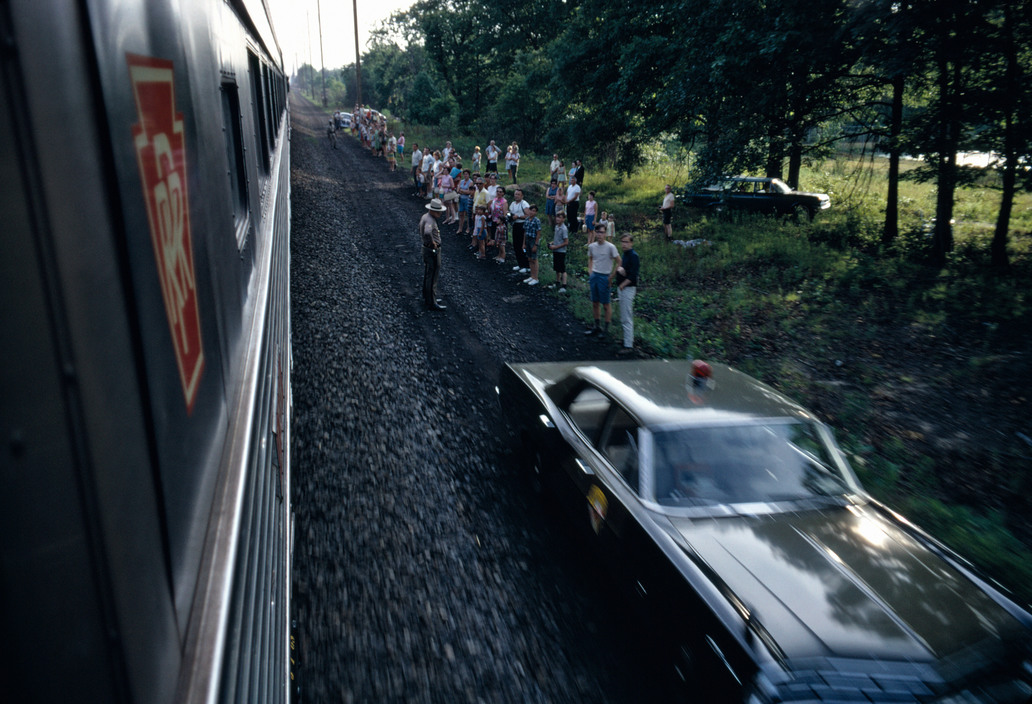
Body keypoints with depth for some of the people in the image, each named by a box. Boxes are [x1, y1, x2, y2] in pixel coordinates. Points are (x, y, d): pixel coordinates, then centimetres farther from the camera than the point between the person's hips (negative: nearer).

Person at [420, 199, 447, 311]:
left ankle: (427, 297, 36)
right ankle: (432, 303, 3)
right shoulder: (430, 220, -25)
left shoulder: (425, 216, 7)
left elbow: (423, 232, 27)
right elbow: (427, 233, -46)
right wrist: (432, 242, -28)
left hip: (427, 248, 10)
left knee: (427, 274, 21)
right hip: (433, 251, -10)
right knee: (432, 276, -3)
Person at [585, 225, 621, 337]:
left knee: (606, 304, 2)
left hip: (604, 277, -6)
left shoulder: (610, 247, -14)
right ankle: (597, 327, 24)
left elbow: (619, 262, -9)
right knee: (595, 303, 13)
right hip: (594, 276, 6)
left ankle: (606, 329, 12)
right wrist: (591, 272, 10)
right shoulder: (591, 246, 2)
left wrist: (612, 276, -11)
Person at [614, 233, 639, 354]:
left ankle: (628, 345, -5)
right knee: (624, 318, 17)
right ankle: (628, 340, 27)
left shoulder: (634, 256, -16)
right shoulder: (624, 255, 13)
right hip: (621, 289, 10)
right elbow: (619, 267, 14)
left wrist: (622, 285, -15)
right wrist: (619, 268, -10)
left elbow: (632, 276, -21)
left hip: (628, 289, -10)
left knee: (626, 318, -8)